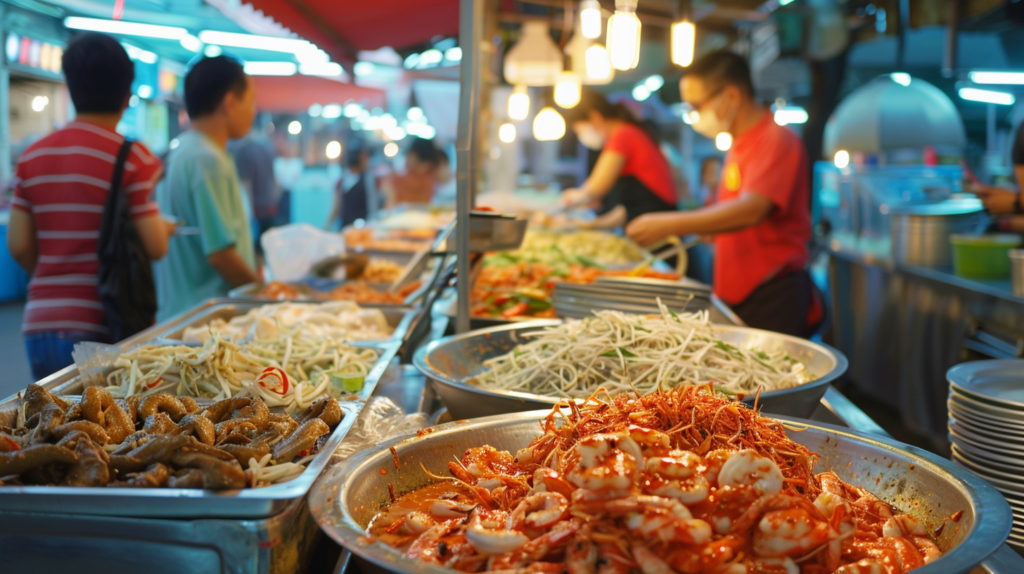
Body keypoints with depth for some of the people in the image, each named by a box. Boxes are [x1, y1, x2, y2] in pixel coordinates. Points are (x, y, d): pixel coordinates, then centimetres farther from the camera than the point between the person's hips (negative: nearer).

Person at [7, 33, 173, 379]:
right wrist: (165, 229, 11)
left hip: (39, 326, 5)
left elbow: (19, 246, 6)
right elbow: (154, 247, -11)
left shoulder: (32, 156, 6)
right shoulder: (132, 158, -9)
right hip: (99, 328, -5)